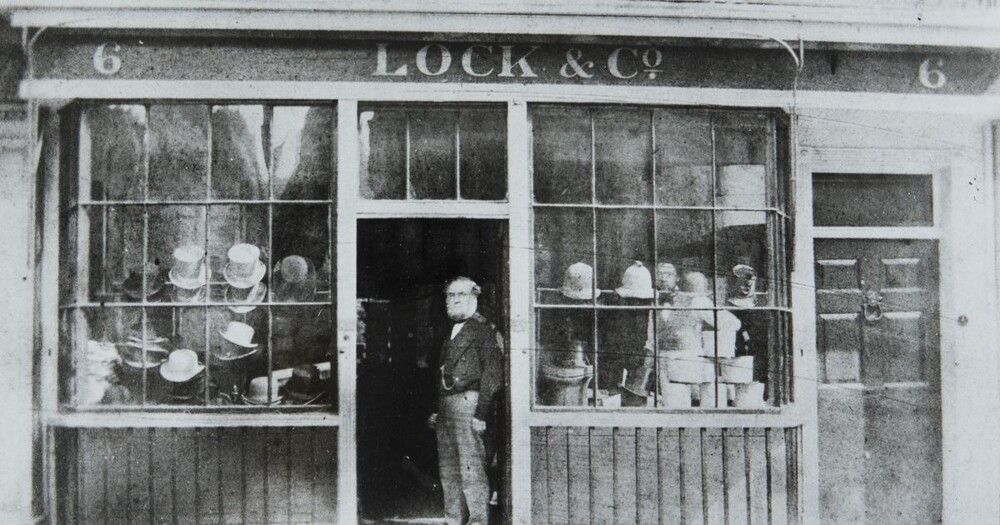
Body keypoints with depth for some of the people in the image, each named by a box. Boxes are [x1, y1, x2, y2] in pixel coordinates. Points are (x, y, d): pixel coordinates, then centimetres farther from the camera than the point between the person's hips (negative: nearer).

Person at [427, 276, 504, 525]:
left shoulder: (485, 330, -4)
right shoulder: (450, 332, 21)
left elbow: (492, 374, -11)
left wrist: (481, 413, -17)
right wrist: (435, 410, 15)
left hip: (467, 402, -8)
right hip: (445, 407, 8)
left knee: (471, 470, -9)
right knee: (448, 471, 10)